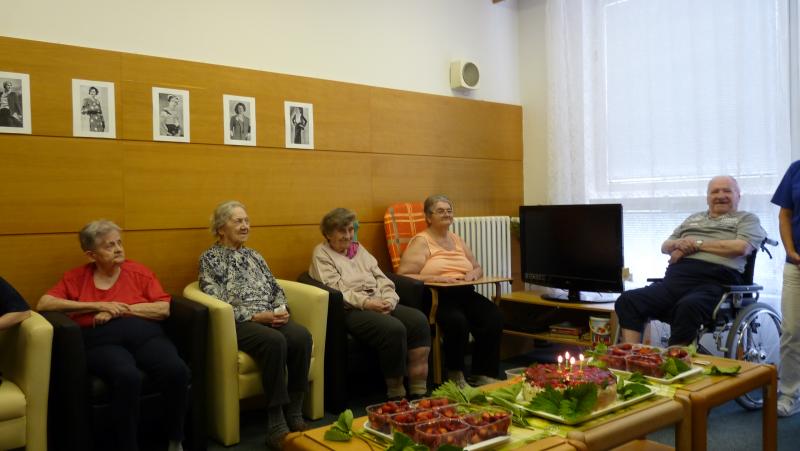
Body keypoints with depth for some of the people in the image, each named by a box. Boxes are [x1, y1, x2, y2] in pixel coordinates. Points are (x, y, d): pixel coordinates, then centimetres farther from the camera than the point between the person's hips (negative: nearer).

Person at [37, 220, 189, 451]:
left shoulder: (138, 271, 15)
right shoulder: (76, 277, 16)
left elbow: (164, 309, 6)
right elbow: (44, 303, 1)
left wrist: (121, 310, -5)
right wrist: (98, 305, -5)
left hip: (146, 335, 2)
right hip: (103, 342, -1)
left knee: (177, 371, -30)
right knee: (128, 377, -38)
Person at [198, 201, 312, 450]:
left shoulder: (254, 255, 22)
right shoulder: (210, 258, 3)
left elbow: (276, 288, 19)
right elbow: (217, 303, -9)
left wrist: (281, 310, -4)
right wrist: (255, 316, -17)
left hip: (271, 316, 5)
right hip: (237, 323, -5)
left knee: (301, 336, -27)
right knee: (275, 341, -36)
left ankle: (294, 413, -18)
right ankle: (276, 423, -29)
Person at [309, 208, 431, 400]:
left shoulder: (359, 249, 24)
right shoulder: (321, 254, 5)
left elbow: (381, 278, 15)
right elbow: (336, 290, -9)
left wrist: (388, 300, -6)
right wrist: (366, 303, -20)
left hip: (381, 305, 6)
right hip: (351, 310, -6)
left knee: (419, 320, -20)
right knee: (394, 329, -31)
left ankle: (419, 391, -20)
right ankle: (396, 395, -17)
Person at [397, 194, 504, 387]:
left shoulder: (457, 240, 23)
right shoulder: (421, 241, 1)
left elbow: (478, 268, 28)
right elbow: (403, 276, -9)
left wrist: (473, 274, 4)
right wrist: (436, 278, -18)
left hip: (466, 295, 6)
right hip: (437, 297, -6)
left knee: (494, 316, -22)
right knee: (458, 321, -36)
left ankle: (484, 375, -12)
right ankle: (455, 375, -13)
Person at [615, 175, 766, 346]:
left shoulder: (747, 219, 18)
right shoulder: (693, 219, 33)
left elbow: (741, 247, -3)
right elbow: (665, 246, 30)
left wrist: (697, 244, 0)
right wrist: (679, 244, 5)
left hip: (714, 282, -5)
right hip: (676, 279, 5)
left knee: (689, 306, -41)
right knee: (628, 300, -20)